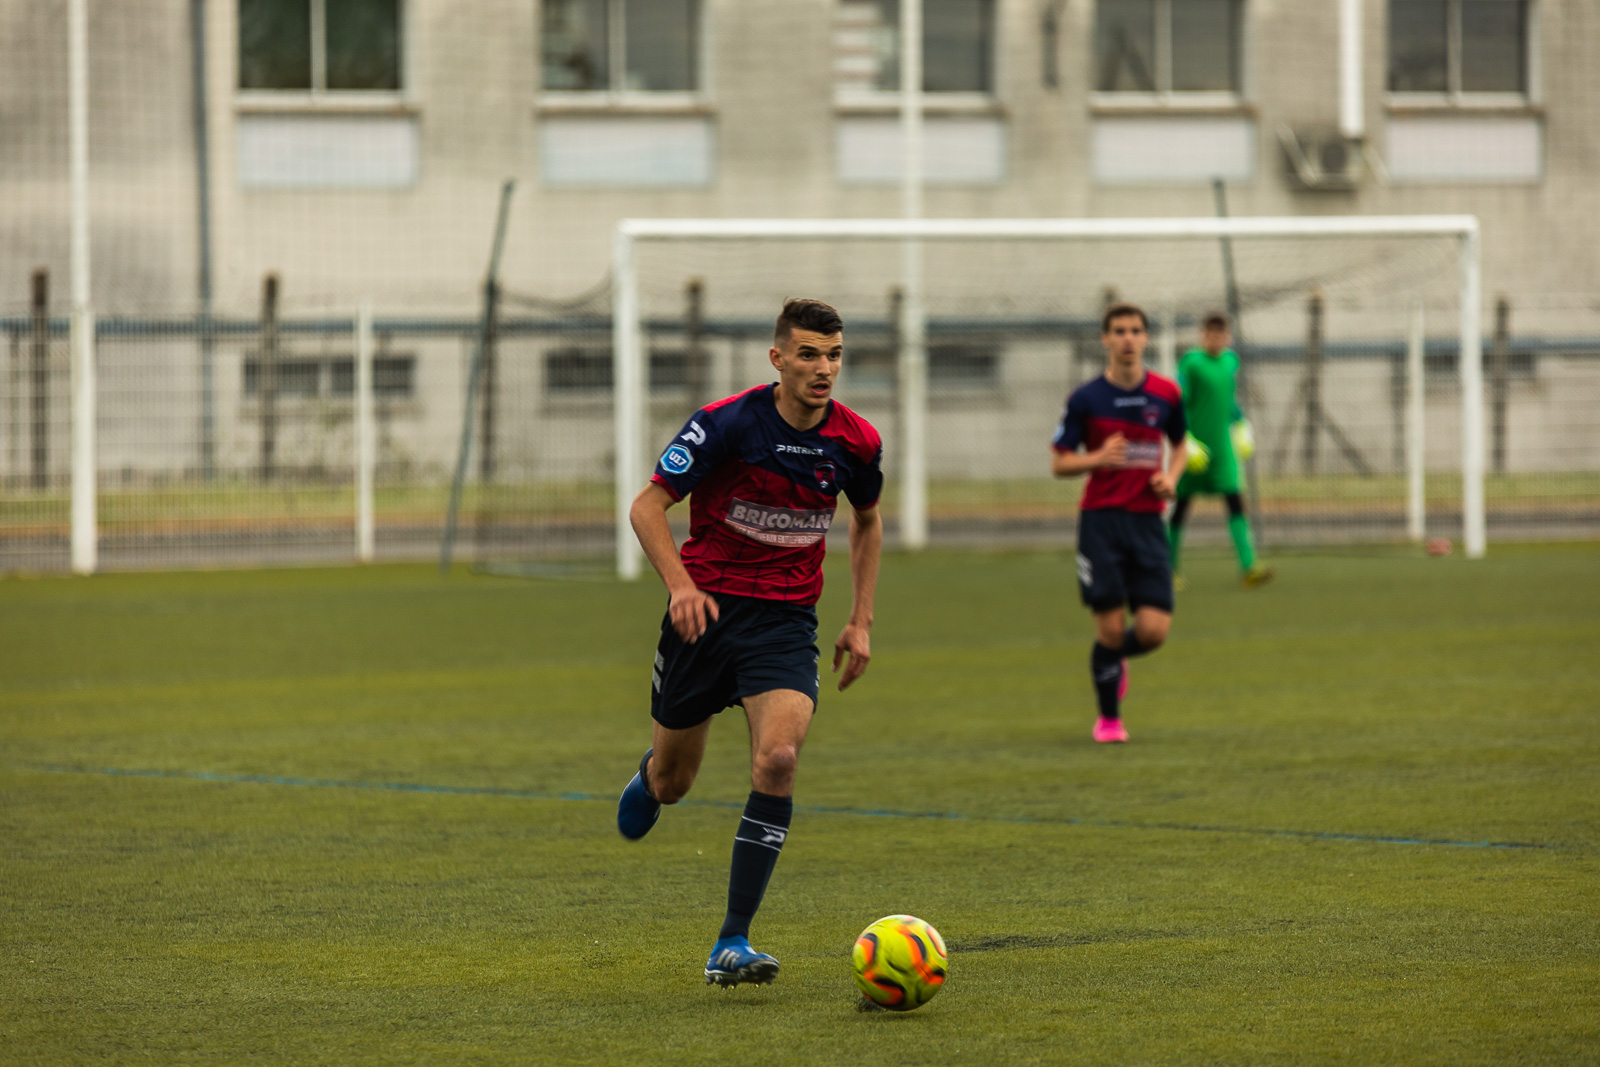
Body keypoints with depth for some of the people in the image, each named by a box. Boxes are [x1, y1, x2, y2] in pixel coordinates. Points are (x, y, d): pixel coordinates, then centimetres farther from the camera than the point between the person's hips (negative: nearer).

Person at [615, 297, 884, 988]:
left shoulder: (855, 442, -3)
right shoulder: (727, 423, -14)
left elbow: (867, 522, 17)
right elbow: (648, 505, -9)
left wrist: (861, 621, 11)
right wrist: (680, 584, -24)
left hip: (785, 620, 1)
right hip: (706, 607, -1)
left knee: (777, 757, -24)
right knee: (673, 782, 10)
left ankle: (732, 943, -19)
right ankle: (650, 776, 53)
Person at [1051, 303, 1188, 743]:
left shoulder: (1166, 394, 4)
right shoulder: (1085, 399, -3)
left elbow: (1180, 445, 21)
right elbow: (1059, 463, 2)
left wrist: (1171, 477, 0)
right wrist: (1098, 458, -18)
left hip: (1147, 521, 2)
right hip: (1101, 520, -2)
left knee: (1154, 629, -7)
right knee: (1110, 627, -5)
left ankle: (1114, 658, 29)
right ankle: (1108, 717, 17)